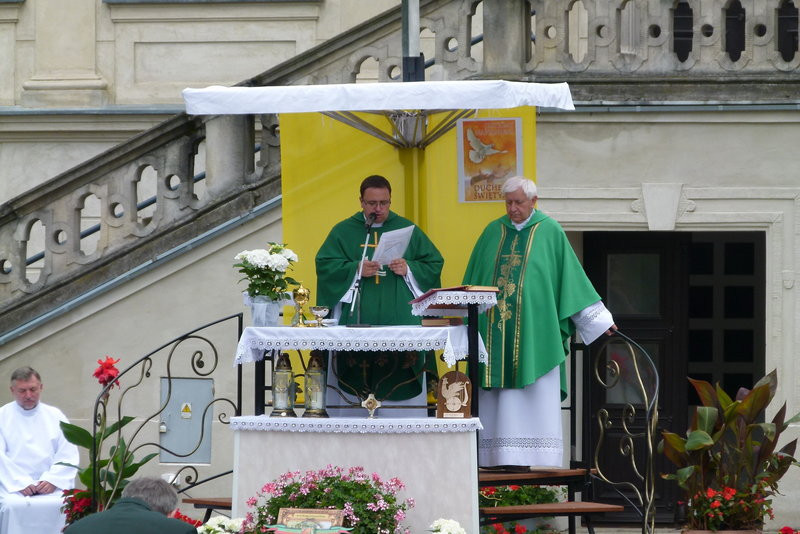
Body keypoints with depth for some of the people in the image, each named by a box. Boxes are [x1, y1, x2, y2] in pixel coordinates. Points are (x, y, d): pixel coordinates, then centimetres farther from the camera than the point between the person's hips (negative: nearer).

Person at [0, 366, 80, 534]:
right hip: (14, 487, -1)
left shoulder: (55, 416, 14)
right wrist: (21, 484, -15)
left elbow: (68, 456, 7)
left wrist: (52, 480, -11)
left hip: (52, 487, 1)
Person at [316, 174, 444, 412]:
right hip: (357, 320, -1)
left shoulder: (407, 230, 14)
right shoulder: (343, 232, 11)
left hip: (400, 319, 1)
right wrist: (355, 270, -12)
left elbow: (434, 263, 12)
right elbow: (325, 265, 2)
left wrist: (409, 269, -6)